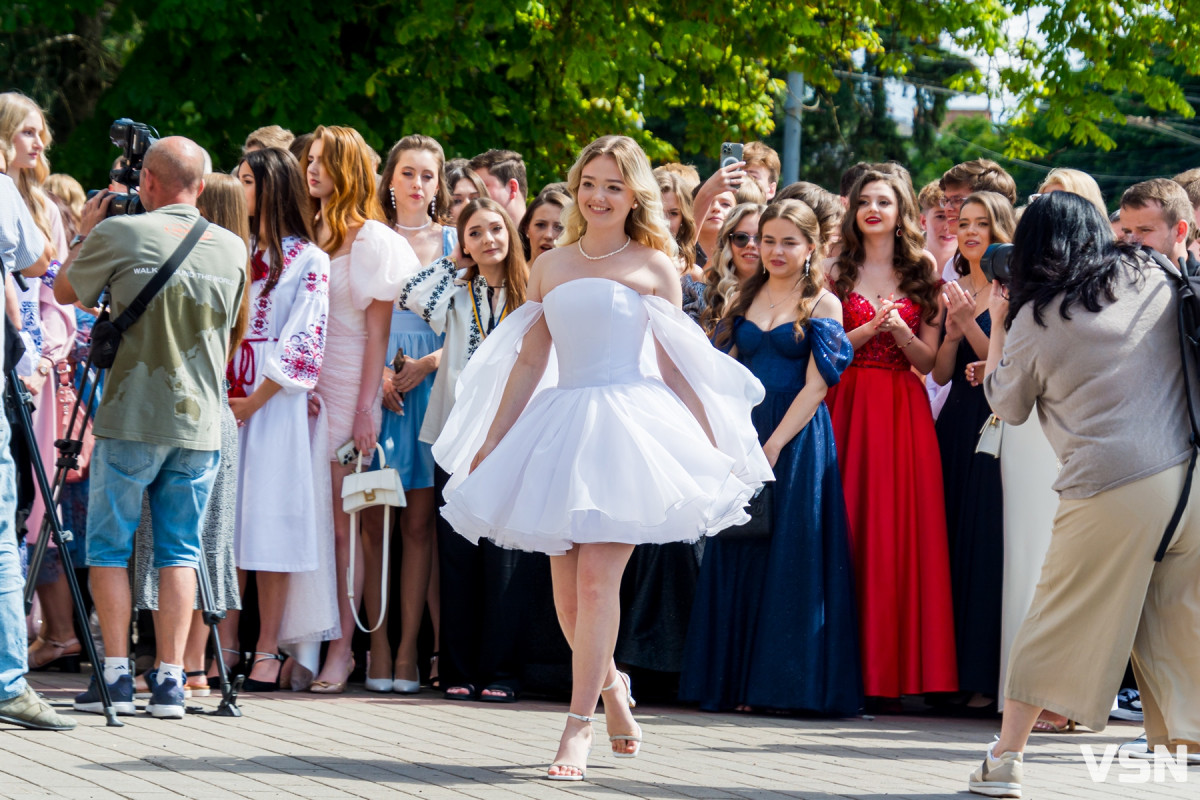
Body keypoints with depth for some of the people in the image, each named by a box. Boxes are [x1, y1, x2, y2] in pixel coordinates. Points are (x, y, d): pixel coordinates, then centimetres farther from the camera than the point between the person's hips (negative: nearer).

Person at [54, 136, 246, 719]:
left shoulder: (120, 234, -8)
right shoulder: (233, 248, 4)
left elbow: (65, 291, 6)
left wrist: (86, 234, 23)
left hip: (131, 418, -3)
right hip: (200, 421, 3)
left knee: (109, 546, 7)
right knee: (180, 551, 7)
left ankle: (115, 676, 3)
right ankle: (171, 681, 2)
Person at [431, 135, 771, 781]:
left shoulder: (654, 266, 5)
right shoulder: (550, 267, 13)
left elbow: (674, 364, 6)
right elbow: (528, 362, 15)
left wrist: (709, 441, 3)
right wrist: (490, 443, 11)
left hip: (629, 424, -4)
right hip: (561, 427, 4)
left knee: (596, 576, -13)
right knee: (566, 590, 2)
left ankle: (578, 726, -9)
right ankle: (611, 685, 29)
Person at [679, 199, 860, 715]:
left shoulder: (823, 304, 1)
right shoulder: (744, 300, 14)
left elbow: (816, 385, -7)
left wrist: (773, 445, -14)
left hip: (797, 438, -4)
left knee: (788, 552, -5)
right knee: (738, 557, 3)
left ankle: (782, 682, -2)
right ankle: (735, 679, 7)